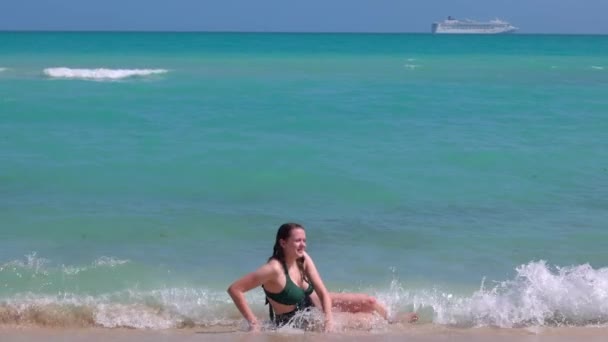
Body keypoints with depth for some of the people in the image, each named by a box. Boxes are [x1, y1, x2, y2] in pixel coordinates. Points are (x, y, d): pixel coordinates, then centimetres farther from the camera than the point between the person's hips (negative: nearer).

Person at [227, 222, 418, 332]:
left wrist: (329, 318, -27)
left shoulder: (303, 259, -12)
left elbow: (323, 292, -11)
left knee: (370, 302, 3)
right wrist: (253, 322, -33)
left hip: (313, 303, 7)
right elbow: (234, 289, -35)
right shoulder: (274, 269, -34)